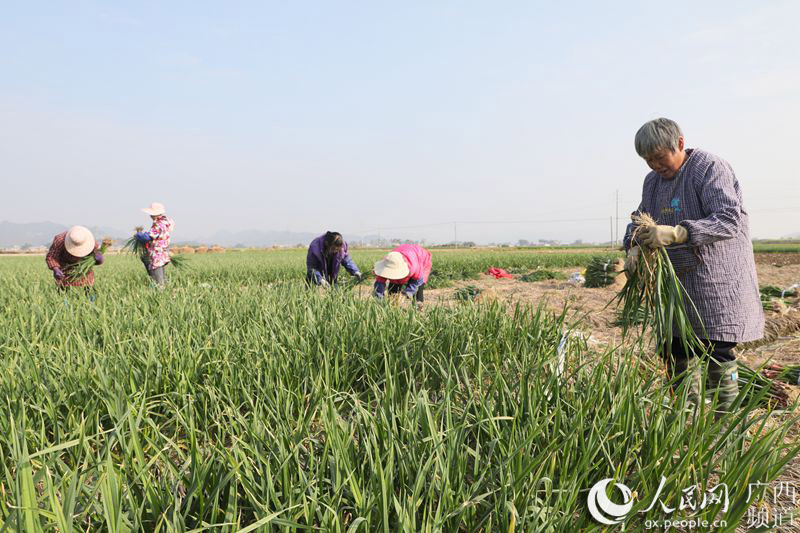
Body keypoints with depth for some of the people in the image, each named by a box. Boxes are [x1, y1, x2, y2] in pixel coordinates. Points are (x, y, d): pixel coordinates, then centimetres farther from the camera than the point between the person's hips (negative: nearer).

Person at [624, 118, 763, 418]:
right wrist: (634, 247, -9)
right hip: (676, 284, 7)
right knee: (677, 352, 10)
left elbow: (728, 221, -23)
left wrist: (676, 233, -37)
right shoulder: (653, 181, 11)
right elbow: (639, 219, 14)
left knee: (718, 352, -5)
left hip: (717, 283, -7)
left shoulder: (711, 169, -12)